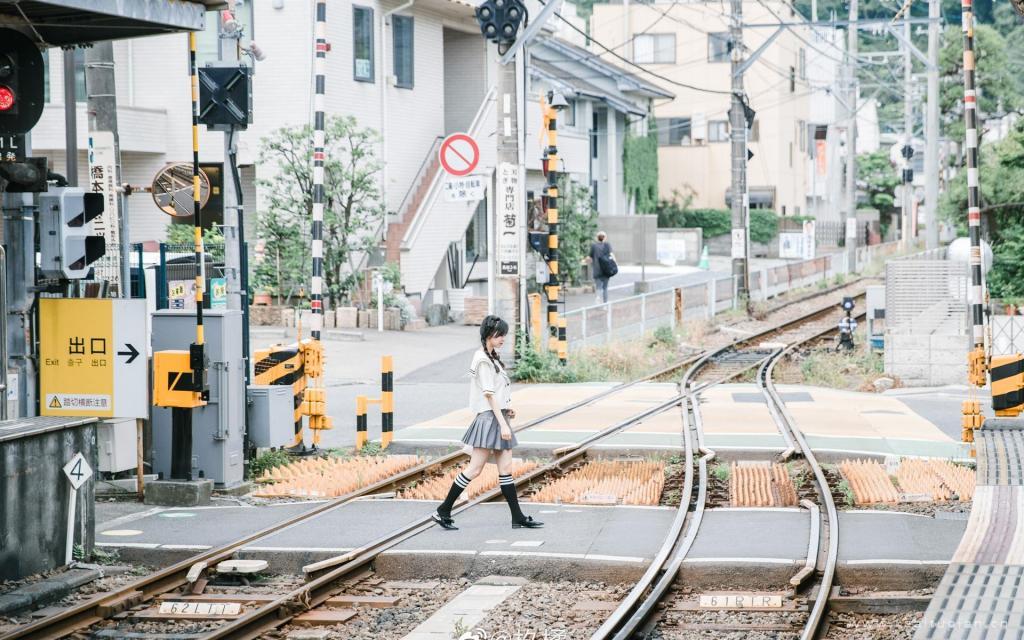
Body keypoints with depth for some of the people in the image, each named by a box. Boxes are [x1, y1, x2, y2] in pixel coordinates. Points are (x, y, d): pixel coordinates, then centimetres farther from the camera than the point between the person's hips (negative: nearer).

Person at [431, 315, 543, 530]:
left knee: (506, 468, 8)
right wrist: (503, 424, -21)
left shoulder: (491, 358, 15)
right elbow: (489, 394, -18)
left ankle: (518, 518, 9)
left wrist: (506, 410, 11)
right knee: (474, 469, -6)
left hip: (498, 418, 10)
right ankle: (443, 511, 0)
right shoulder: (483, 360, -14)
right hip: (490, 418, -10)